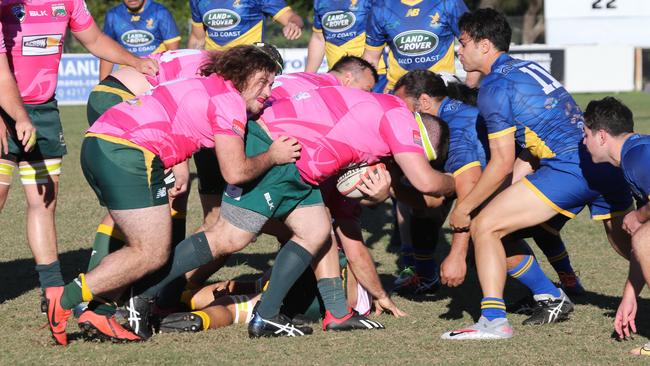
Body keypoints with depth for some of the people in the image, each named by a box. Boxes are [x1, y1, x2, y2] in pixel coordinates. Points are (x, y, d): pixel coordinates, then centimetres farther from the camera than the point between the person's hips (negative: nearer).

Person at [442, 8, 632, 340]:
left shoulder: (494, 87, -4)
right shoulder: (529, 68, 21)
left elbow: (502, 164, -8)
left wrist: (463, 208, 1)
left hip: (570, 168, -9)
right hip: (606, 163, 9)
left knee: (484, 227, -8)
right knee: (629, 245, 25)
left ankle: (494, 319, -17)